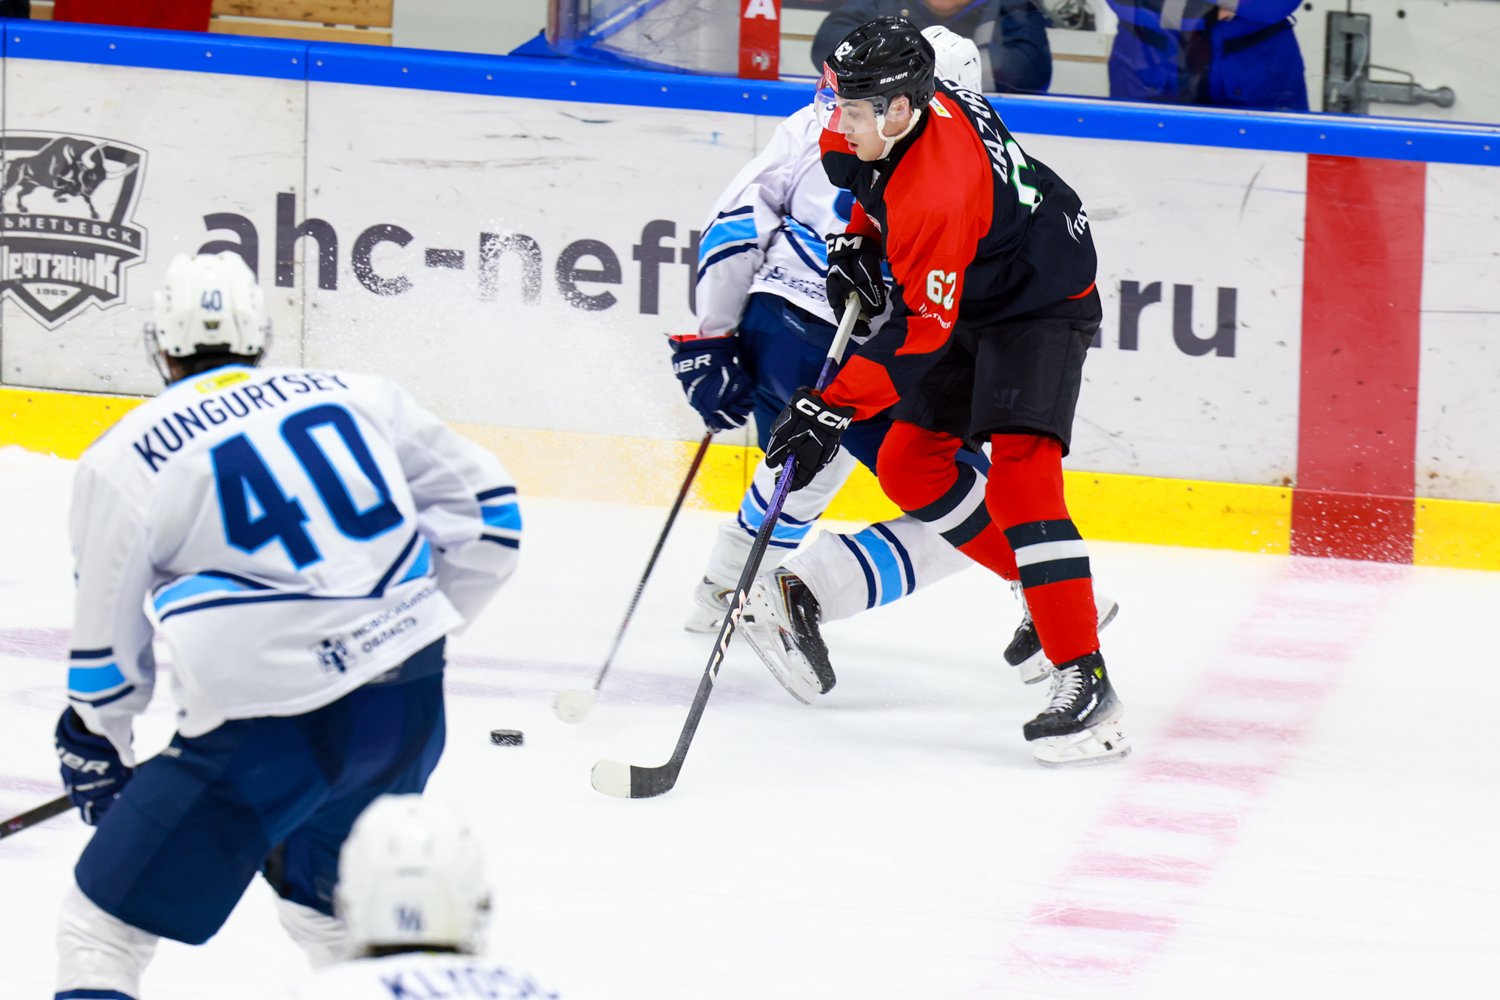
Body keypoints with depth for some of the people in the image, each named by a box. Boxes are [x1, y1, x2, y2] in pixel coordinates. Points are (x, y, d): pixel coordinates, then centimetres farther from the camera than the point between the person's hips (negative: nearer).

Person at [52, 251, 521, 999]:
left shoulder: (126, 459, 1)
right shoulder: (352, 396, 12)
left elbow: (108, 652, 8)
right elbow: (486, 505, 16)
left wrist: (94, 753, 25)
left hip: (266, 729, -5)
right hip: (409, 709, 5)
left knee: (100, 931, 5)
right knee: (324, 896, 32)